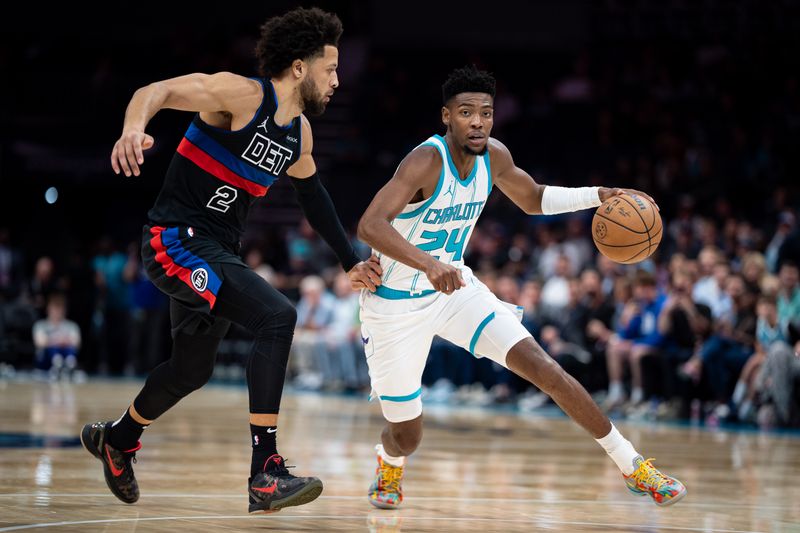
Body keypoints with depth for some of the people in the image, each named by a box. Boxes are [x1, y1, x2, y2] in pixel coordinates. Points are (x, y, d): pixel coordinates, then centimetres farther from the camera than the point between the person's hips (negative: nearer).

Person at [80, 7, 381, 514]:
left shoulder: (300, 132, 9)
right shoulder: (241, 94, -16)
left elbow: (313, 194, 26)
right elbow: (157, 91, -27)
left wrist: (351, 262, 28)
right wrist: (134, 128, -49)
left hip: (217, 253, 9)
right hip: (177, 240, -9)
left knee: (192, 368, 23)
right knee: (277, 318, -26)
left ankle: (117, 440, 51)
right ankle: (266, 472, -26)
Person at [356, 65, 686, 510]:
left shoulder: (494, 156, -7)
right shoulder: (426, 161, -28)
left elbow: (533, 199, 15)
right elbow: (370, 226, -41)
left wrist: (599, 195, -1)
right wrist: (428, 264, -57)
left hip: (455, 287, 5)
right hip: (396, 305, -5)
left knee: (547, 370, -11)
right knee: (407, 436, 3)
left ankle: (633, 465, -1)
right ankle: (390, 464, 43)